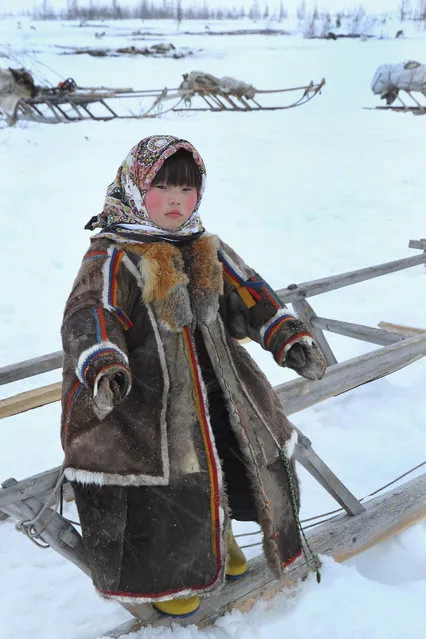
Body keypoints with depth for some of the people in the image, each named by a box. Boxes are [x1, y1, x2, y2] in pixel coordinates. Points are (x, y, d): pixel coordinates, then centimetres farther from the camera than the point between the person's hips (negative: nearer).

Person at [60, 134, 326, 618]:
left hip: (213, 385, 6)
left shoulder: (208, 251, 7)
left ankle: (218, 529, 44)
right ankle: (166, 572, 27)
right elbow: (88, 317, -25)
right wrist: (104, 368, -45)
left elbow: (250, 297, 11)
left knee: (254, 459, 11)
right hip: (143, 394, -6)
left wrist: (291, 339, -1)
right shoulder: (113, 257, -13)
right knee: (164, 493, -7)